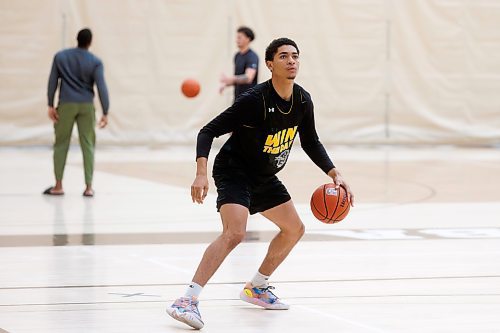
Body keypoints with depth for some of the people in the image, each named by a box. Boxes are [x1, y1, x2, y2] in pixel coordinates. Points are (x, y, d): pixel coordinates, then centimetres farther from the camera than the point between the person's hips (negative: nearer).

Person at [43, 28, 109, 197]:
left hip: (66, 105, 1)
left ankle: (58, 185, 9)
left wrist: (51, 105, 4)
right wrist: (105, 113, -8)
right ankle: (88, 186, -1)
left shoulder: (60, 57, 1)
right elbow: (101, 87, -9)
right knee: (88, 145, 4)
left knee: (61, 144, 9)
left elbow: (52, 81, 0)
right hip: (86, 106, -1)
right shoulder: (95, 62, -4)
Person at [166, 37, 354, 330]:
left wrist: (335, 174, 1)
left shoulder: (303, 101, -4)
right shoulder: (255, 100, -26)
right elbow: (208, 132, -24)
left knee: (294, 229, 16)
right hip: (234, 172, -8)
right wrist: (201, 174, -36)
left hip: (265, 178, 8)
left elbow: (311, 143, 13)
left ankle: (257, 287, 34)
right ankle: (187, 301, -33)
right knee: (235, 232, -29)